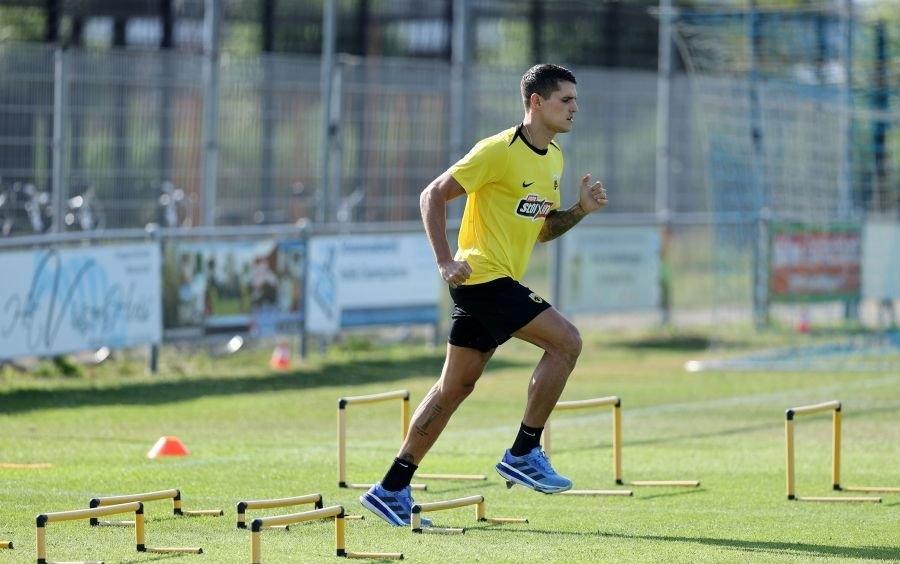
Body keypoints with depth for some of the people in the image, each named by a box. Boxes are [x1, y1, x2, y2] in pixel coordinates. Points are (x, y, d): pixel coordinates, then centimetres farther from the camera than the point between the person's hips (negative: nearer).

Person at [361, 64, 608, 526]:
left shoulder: (553, 158, 14)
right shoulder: (499, 151, -14)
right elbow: (433, 196, -12)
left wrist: (581, 209, 5)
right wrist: (445, 262, -19)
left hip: (502, 281, 9)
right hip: (483, 275, -9)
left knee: (455, 386, 9)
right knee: (565, 340, -16)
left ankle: (392, 490, 12)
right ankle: (524, 453, -8)